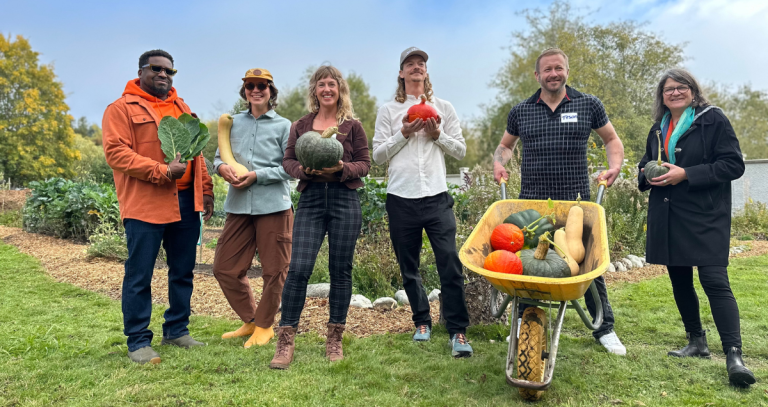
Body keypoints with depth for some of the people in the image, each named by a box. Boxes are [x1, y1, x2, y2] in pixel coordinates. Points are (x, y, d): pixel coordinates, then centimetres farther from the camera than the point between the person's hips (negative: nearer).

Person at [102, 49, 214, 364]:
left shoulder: (182, 108, 21)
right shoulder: (122, 108, 0)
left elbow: (196, 151, 22)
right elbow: (116, 152, -11)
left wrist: (206, 189, 13)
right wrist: (162, 172, -18)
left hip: (186, 202, 7)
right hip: (145, 204, -6)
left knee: (183, 272, 11)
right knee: (139, 275, 0)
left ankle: (176, 331, 24)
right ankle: (138, 342, 11)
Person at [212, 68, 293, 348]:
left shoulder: (284, 126, 2)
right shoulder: (233, 123, 13)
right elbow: (218, 155, 16)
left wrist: (257, 175, -13)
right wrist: (221, 167, -7)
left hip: (273, 206, -4)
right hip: (238, 206, 4)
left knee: (274, 271, 3)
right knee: (225, 268, 8)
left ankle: (264, 326, 24)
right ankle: (250, 319, 27)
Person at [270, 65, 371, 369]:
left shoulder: (352, 125, 7)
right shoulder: (301, 125, 13)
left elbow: (364, 164, 6)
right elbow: (288, 161, 13)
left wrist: (342, 168, -13)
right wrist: (302, 169, -9)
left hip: (344, 200, -1)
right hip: (310, 199, 1)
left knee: (340, 272, 4)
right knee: (298, 268, -8)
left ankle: (334, 340, 18)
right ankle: (285, 342, 1)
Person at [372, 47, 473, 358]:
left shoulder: (443, 108, 12)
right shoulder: (388, 110, 10)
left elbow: (460, 151, 11)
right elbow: (378, 155, 4)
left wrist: (438, 135, -5)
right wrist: (404, 134, -8)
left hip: (436, 197, -1)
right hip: (401, 199, 1)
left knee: (450, 264, -9)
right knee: (408, 268, 10)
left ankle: (458, 331, 0)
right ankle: (422, 322, 26)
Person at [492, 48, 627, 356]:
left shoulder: (588, 105, 6)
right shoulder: (521, 111, 8)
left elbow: (611, 139, 17)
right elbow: (505, 145, 22)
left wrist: (614, 167, -1)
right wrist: (499, 163, 1)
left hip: (576, 201, -1)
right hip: (531, 202, 1)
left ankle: (604, 329, 22)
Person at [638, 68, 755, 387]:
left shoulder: (712, 119, -3)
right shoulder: (658, 129, 15)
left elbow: (734, 164, -9)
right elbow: (644, 168, 23)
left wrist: (685, 174, -18)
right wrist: (649, 175, -2)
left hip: (705, 217, -6)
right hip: (667, 218, 6)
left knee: (715, 281, -13)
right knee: (679, 281, 11)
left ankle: (734, 355, -9)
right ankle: (697, 343, 25)